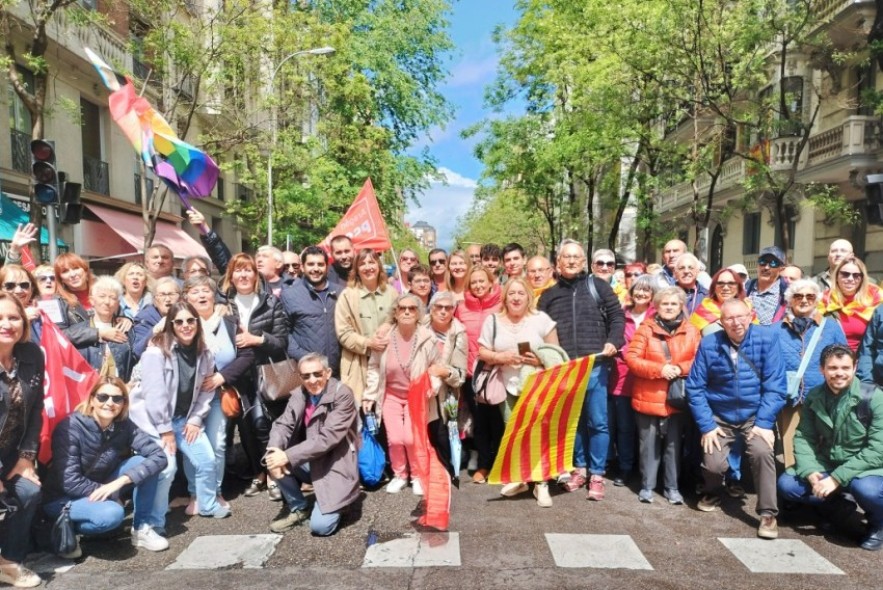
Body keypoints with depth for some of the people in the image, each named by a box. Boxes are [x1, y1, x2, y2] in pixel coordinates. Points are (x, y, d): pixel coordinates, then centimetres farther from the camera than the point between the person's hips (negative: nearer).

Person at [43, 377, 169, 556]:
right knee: (111, 513, -34)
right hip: (63, 498, -5)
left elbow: (159, 456, -18)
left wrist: (120, 481, -28)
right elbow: (70, 483, -26)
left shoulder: (124, 426, -11)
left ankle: (141, 528, -5)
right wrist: (111, 495, -19)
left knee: (142, 462, -18)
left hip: (101, 492, 5)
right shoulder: (71, 427, -24)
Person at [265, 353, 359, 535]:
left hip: (333, 466, -6)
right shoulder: (298, 395, 0)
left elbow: (327, 437, -26)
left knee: (320, 526, -19)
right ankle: (297, 507, 6)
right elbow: (283, 424, -7)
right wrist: (274, 451, -29)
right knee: (274, 460, -17)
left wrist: (288, 456, -29)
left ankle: (333, 502, 17)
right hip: (309, 463, 6)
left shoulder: (343, 395, -19)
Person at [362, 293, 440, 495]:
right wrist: (369, 396, -1)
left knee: (411, 438, -13)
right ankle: (399, 475, 20)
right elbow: (374, 367, -2)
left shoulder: (427, 337, -19)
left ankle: (418, 476, 14)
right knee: (395, 439, -8)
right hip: (391, 395, 2)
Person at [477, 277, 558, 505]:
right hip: (508, 387, 2)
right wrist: (500, 357, -14)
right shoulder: (493, 320, 4)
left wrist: (541, 360, -17)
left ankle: (541, 483, 6)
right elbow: (482, 352, 4)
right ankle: (518, 478, 22)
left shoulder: (541, 319, -1)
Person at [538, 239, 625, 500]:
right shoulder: (549, 295, 13)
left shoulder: (597, 286, 6)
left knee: (597, 421, 0)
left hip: (595, 365, -2)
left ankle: (597, 474, 10)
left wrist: (613, 342, -11)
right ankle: (579, 467, 26)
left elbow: (617, 315, 5)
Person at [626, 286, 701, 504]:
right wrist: (660, 369, -19)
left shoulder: (691, 331, 3)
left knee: (674, 444, 10)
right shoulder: (645, 329, -3)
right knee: (649, 444, 7)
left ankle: (672, 487, 23)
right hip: (648, 397, -1)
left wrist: (680, 368, -17)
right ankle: (647, 486, 20)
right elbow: (631, 358, -9)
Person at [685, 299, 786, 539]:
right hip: (720, 417, 1)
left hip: (755, 416, 0)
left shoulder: (767, 338, -11)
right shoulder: (709, 344, -9)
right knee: (713, 464, -12)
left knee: (762, 452, -26)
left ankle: (768, 513, -7)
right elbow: (695, 387, -6)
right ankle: (713, 492, 24)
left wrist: (764, 422, -17)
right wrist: (706, 425, -11)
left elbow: (775, 386, -11)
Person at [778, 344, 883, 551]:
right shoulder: (814, 397, -4)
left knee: (866, 489, -37)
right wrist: (810, 472, -22)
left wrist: (837, 478, -27)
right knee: (786, 484, -15)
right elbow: (803, 438, -4)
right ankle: (838, 505, 11)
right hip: (826, 466, 4)